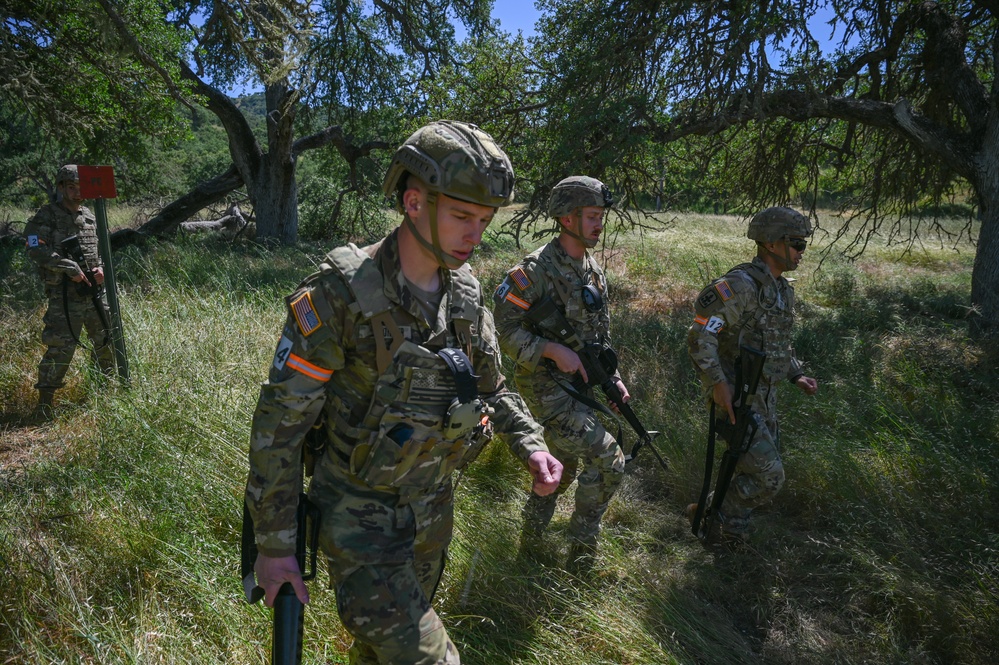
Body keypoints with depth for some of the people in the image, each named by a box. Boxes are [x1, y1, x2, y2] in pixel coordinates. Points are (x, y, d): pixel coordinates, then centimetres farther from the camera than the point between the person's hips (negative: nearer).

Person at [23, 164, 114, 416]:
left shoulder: (89, 216, 13)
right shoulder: (47, 216, -7)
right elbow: (35, 248, -17)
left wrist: (99, 267, 2)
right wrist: (71, 268, -20)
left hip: (92, 290, 7)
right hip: (64, 293, -7)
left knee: (105, 337, 14)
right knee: (62, 345, -10)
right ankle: (45, 399, 0)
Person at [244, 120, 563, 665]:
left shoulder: (467, 296, -4)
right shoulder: (341, 294, -23)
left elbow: (491, 388, 10)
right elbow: (279, 421, -19)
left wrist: (530, 445, -7)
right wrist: (273, 543, -15)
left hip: (432, 506, 6)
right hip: (359, 513, -5)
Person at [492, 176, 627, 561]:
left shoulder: (593, 270, 8)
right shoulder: (537, 269, -19)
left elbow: (601, 333, 17)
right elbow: (504, 331, -19)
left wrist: (613, 378, 10)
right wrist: (554, 350, -26)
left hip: (579, 385, 9)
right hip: (547, 387, -9)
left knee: (564, 465, 20)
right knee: (609, 460, -11)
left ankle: (531, 536, 40)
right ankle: (582, 549, 7)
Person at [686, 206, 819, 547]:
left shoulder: (783, 289, 11)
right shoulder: (739, 284, -20)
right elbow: (699, 336, -25)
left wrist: (796, 375, 14)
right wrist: (718, 384, -28)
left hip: (763, 395, 10)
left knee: (765, 471, 17)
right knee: (768, 477, -10)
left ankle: (726, 530, 34)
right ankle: (709, 516, 10)